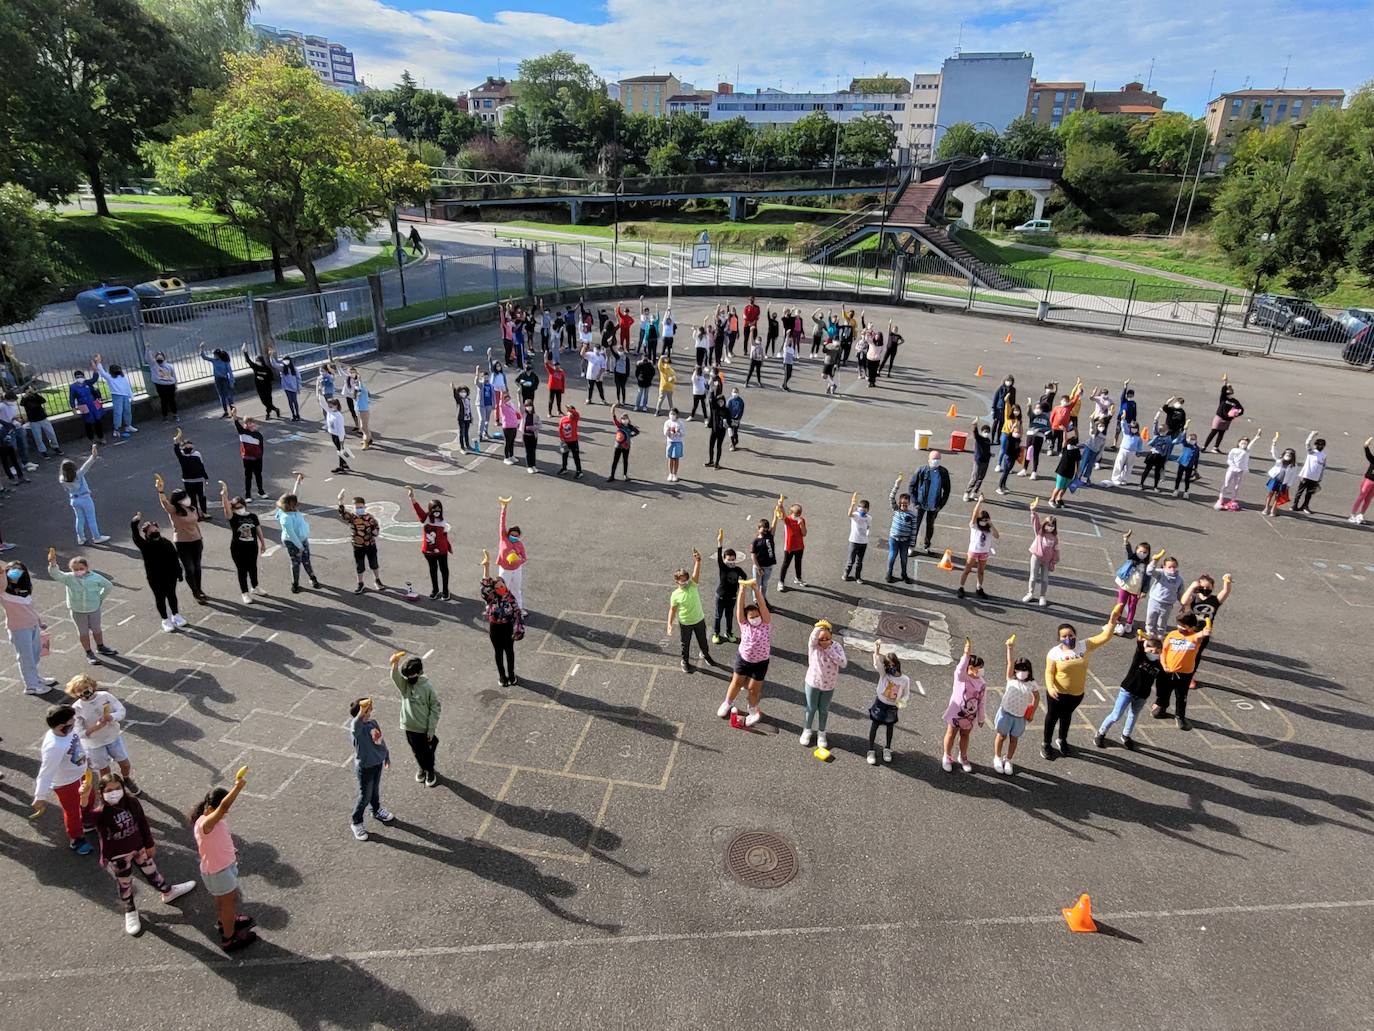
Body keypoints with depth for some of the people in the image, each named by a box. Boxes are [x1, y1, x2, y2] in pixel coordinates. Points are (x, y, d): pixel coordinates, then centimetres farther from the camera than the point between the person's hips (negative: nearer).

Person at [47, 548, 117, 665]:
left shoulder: (95, 577, -12)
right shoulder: (68, 578, -13)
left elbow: (109, 586, 1)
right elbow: (55, 574, -29)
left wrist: (100, 598, 4)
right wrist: (53, 563, -46)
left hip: (94, 609, 1)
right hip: (77, 611, -1)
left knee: (96, 629, 17)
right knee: (83, 632, 9)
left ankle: (100, 647, 40)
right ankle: (89, 654, 21)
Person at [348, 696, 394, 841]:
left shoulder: (373, 722, -6)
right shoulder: (356, 728, -29)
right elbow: (355, 725, -58)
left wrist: (387, 756, 17)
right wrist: (361, 713, -75)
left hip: (378, 761, 6)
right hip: (365, 766, -6)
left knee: (375, 790, 28)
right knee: (365, 796, 9)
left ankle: (377, 810, 53)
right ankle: (355, 821, 33)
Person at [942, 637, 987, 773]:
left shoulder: (982, 683, -8)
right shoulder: (960, 677, -22)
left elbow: (982, 701, 1)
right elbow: (961, 669, -48)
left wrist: (981, 718, 7)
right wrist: (966, 654, -60)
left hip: (970, 715, 4)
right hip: (956, 713, -4)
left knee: (965, 736, 20)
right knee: (951, 734, 14)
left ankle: (963, 758, 41)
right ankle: (947, 758, 33)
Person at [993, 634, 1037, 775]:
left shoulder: (1031, 684, -5)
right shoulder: (1011, 679, -10)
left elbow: (1037, 697, 10)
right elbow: (1010, 663, -22)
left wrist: (1032, 713, 7)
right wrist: (1010, 647, -35)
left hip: (1020, 716, 2)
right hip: (1006, 712, -2)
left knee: (1014, 739, 14)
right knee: (1001, 736, 12)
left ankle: (1008, 760, 33)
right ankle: (997, 758, 31)